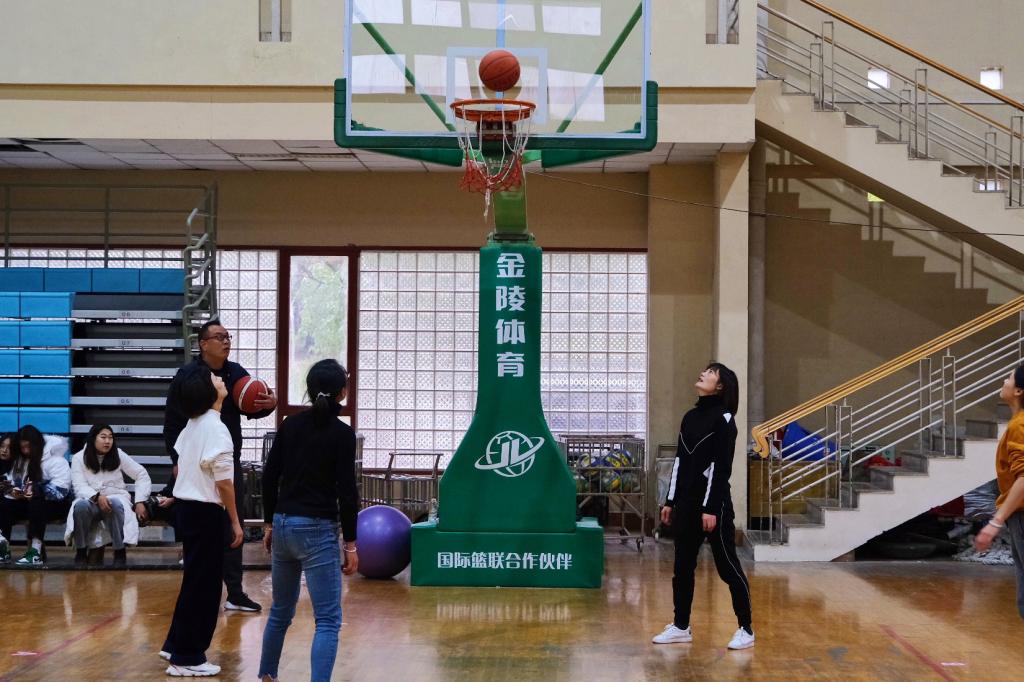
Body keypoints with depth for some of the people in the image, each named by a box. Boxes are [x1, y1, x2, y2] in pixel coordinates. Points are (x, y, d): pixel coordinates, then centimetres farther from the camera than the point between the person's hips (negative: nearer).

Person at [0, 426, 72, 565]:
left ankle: (36, 551, -42)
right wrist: (14, 491, -15)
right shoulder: (20, 461, 9)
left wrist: (36, 490, -36)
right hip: (29, 502, 6)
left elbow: (60, 490, -23)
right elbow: (12, 482, 9)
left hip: (54, 503, -6)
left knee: (36, 503, -38)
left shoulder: (55, 460, -13)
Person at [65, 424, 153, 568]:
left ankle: (120, 552, -26)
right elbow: (79, 486, -11)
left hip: (115, 497, 0)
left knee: (116, 504, -37)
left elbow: (142, 475, 4)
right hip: (90, 500, 0)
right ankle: (81, 551, -18)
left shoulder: (119, 455, 2)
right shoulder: (79, 458, -1)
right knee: (81, 505, -36)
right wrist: (97, 497, -30)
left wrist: (140, 502, -7)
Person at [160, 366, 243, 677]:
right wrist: (235, 521, -13)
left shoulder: (193, 425, 9)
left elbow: (181, 467, 15)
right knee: (203, 583, -1)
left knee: (195, 579, 19)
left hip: (188, 507, 9)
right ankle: (187, 658, 5)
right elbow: (223, 481, -18)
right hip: (205, 511, -9)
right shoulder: (215, 428, -18)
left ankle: (176, 645, 26)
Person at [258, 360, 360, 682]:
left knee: (281, 610, 24)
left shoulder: (290, 424, 6)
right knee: (328, 620, -4)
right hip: (317, 529, -6)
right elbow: (346, 491, -12)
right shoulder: (342, 433, -11)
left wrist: (269, 524, 16)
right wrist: (350, 543, -7)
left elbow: (269, 476, 8)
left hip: (284, 525, 6)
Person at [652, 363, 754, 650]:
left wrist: (711, 508, -18)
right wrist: (671, 501, 14)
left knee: (728, 567, -3)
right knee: (682, 566, 11)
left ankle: (746, 630, 3)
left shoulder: (724, 419, -8)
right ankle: (681, 627, 20)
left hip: (713, 503, -8)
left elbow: (722, 467, -14)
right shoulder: (690, 417, 13)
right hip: (686, 503, 8)